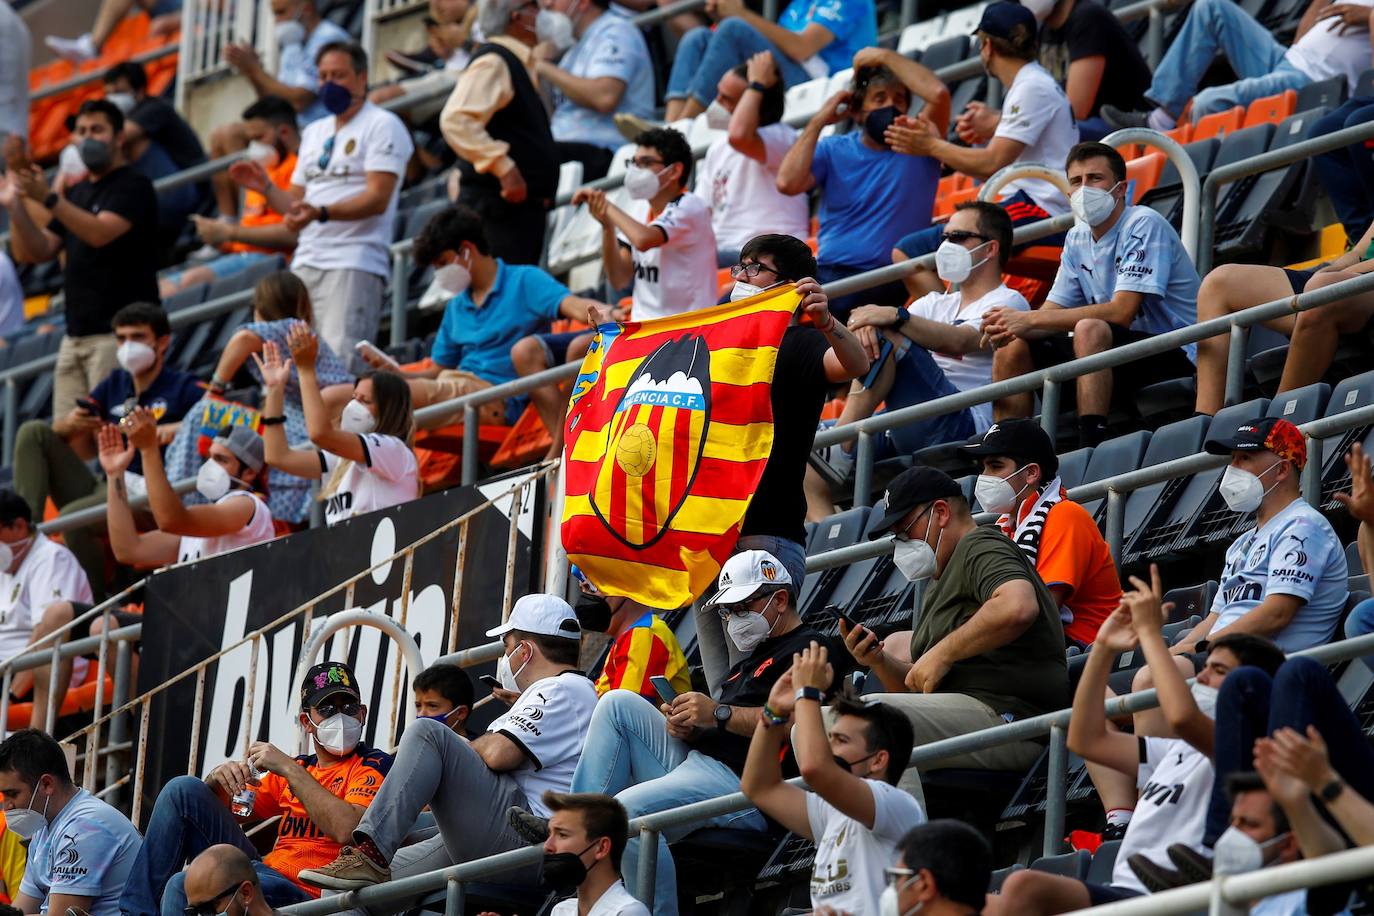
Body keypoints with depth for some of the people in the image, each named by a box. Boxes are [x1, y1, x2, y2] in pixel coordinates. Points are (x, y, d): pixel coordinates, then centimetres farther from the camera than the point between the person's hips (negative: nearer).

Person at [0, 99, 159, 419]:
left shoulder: (134, 186, -3)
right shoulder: (75, 193, 20)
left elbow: (100, 233, -19)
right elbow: (35, 252, 17)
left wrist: (49, 199, -27)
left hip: (117, 333, -7)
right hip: (75, 336, 7)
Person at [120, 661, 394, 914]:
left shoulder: (373, 766, 0)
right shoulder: (301, 767, 23)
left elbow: (346, 829, -20)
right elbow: (220, 813, 25)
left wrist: (289, 770, -15)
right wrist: (218, 779, 1)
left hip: (303, 893, -8)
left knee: (184, 887, -30)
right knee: (184, 789, 1)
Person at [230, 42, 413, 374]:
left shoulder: (382, 125, -1)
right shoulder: (315, 132, 23)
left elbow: (378, 199, -13)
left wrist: (321, 213, -26)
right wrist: (265, 187, 2)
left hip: (354, 263, -8)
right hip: (306, 262, 8)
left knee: (339, 365, -18)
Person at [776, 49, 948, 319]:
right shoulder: (832, 150, 14)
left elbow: (939, 93, -11)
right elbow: (788, 183, -4)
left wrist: (885, 57, -1)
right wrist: (818, 122, 3)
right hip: (827, 273, 3)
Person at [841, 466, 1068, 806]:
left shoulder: (980, 547, 1)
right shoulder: (938, 589, 31)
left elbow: (1017, 607, -24)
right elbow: (918, 689, 29)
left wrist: (941, 654, -15)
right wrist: (879, 661, 9)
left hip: (1003, 713, -11)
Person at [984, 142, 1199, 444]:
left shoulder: (1143, 225, -14)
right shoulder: (1078, 239, 11)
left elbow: (1121, 312, -23)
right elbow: (1053, 311, 9)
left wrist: (1030, 319, -22)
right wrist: (1010, 326, -16)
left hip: (1176, 357, -8)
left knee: (1089, 329, -34)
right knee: (1012, 347, 0)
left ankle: (1091, 450, -39)